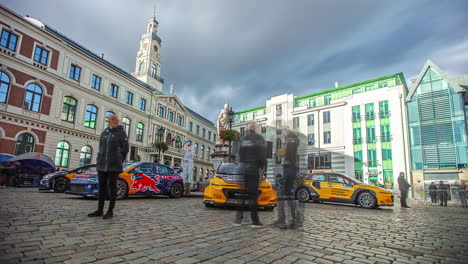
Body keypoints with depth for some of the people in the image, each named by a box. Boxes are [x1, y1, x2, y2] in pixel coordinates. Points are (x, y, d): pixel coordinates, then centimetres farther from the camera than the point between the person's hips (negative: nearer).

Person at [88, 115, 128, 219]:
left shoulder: (121, 133, -1)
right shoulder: (104, 133, 15)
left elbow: (125, 149, -3)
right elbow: (100, 147, 19)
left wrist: (119, 161, -3)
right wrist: (100, 160, 8)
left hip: (114, 166, -5)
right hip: (102, 165, 5)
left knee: (112, 187, 0)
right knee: (102, 186, 10)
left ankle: (110, 211, 8)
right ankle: (100, 210, 19)